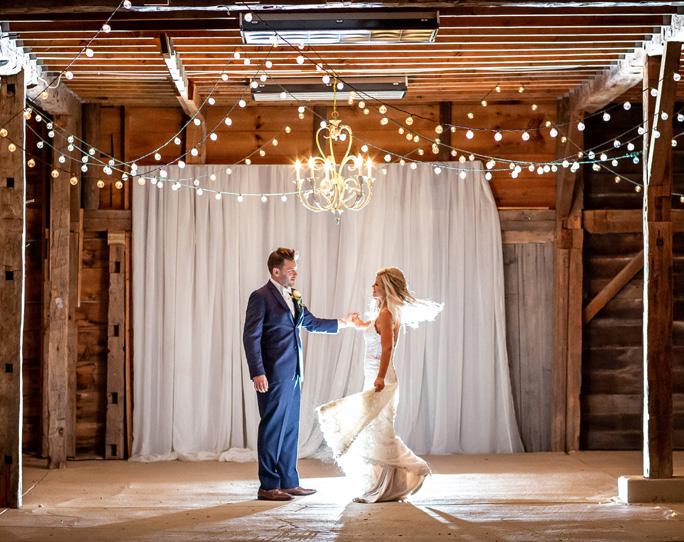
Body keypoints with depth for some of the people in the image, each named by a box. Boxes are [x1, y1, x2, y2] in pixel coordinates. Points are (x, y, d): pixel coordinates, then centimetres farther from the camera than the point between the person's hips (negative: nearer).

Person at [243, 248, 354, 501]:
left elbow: (311, 323, 30)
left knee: (290, 428, 13)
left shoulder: (293, 298, 15)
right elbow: (251, 337, -14)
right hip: (273, 375, -8)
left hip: (293, 374, 9)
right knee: (272, 428, -4)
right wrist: (257, 373, -20)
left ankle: (289, 482, 21)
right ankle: (268, 486, 2)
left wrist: (341, 323, 24)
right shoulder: (261, 297, -9)